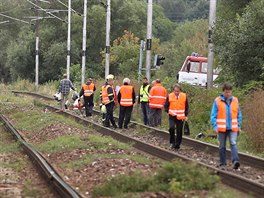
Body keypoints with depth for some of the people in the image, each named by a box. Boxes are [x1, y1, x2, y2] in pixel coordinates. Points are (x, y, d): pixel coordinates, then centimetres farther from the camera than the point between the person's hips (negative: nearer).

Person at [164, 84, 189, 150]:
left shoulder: (184, 96, 0)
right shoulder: (169, 96, -3)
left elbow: (187, 107, 10)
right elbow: (166, 106, 7)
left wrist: (186, 115, 5)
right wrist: (169, 111, -8)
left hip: (180, 117, 1)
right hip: (172, 116, -1)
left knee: (179, 132, 4)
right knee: (171, 128, -23)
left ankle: (177, 145, 15)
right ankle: (172, 142, -5)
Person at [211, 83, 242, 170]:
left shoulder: (235, 100, 5)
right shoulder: (217, 101, -3)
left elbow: (239, 115, 12)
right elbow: (213, 115, -2)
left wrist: (239, 126, 8)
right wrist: (215, 126, -10)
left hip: (233, 128, 1)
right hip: (221, 128, -1)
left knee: (233, 144, -15)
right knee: (222, 146, 8)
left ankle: (235, 161, -25)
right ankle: (222, 164, 17)